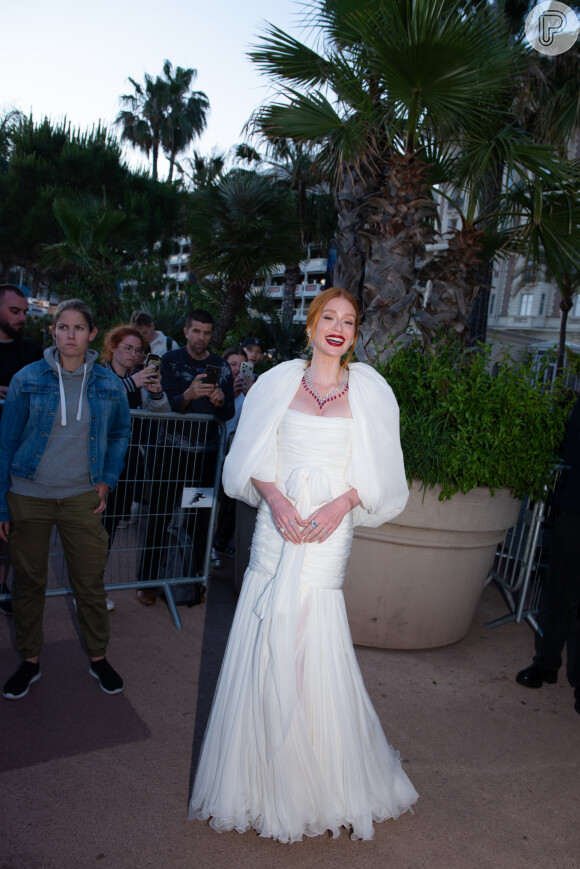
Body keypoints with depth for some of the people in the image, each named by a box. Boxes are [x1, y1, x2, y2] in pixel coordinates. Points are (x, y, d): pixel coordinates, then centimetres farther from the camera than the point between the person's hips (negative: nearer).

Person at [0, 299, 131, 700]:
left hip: (82, 497, 1)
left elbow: (121, 433, 16)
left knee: (90, 582, 6)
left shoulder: (109, 385, 0)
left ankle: (98, 657, 26)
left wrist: (107, 480, 5)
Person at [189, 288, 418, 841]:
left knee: (315, 654, 1)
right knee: (264, 648, 5)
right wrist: (274, 496, -10)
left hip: (330, 529, -1)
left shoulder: (369, 391, 3)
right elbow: (251, 458, 6)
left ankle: (318, 784, 23)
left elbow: (379, 474, 5)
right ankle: (262, 779, 25)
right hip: (276, 522, 2)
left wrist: (342, 503, -11)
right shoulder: (280, 381, 6)